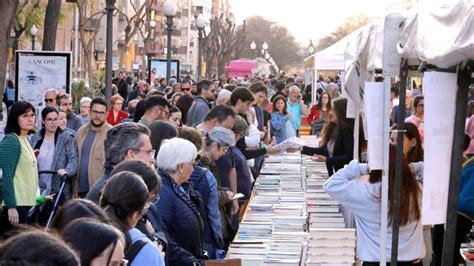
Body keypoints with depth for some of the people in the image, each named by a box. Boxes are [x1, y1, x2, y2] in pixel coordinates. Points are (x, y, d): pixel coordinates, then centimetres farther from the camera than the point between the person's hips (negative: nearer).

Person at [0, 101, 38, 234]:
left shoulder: (25, 140, 14)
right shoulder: (11, 141, -12)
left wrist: (37, 197, 17)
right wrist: (11, 207, -21)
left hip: (25, 203, 9)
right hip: (15, 204, -9)